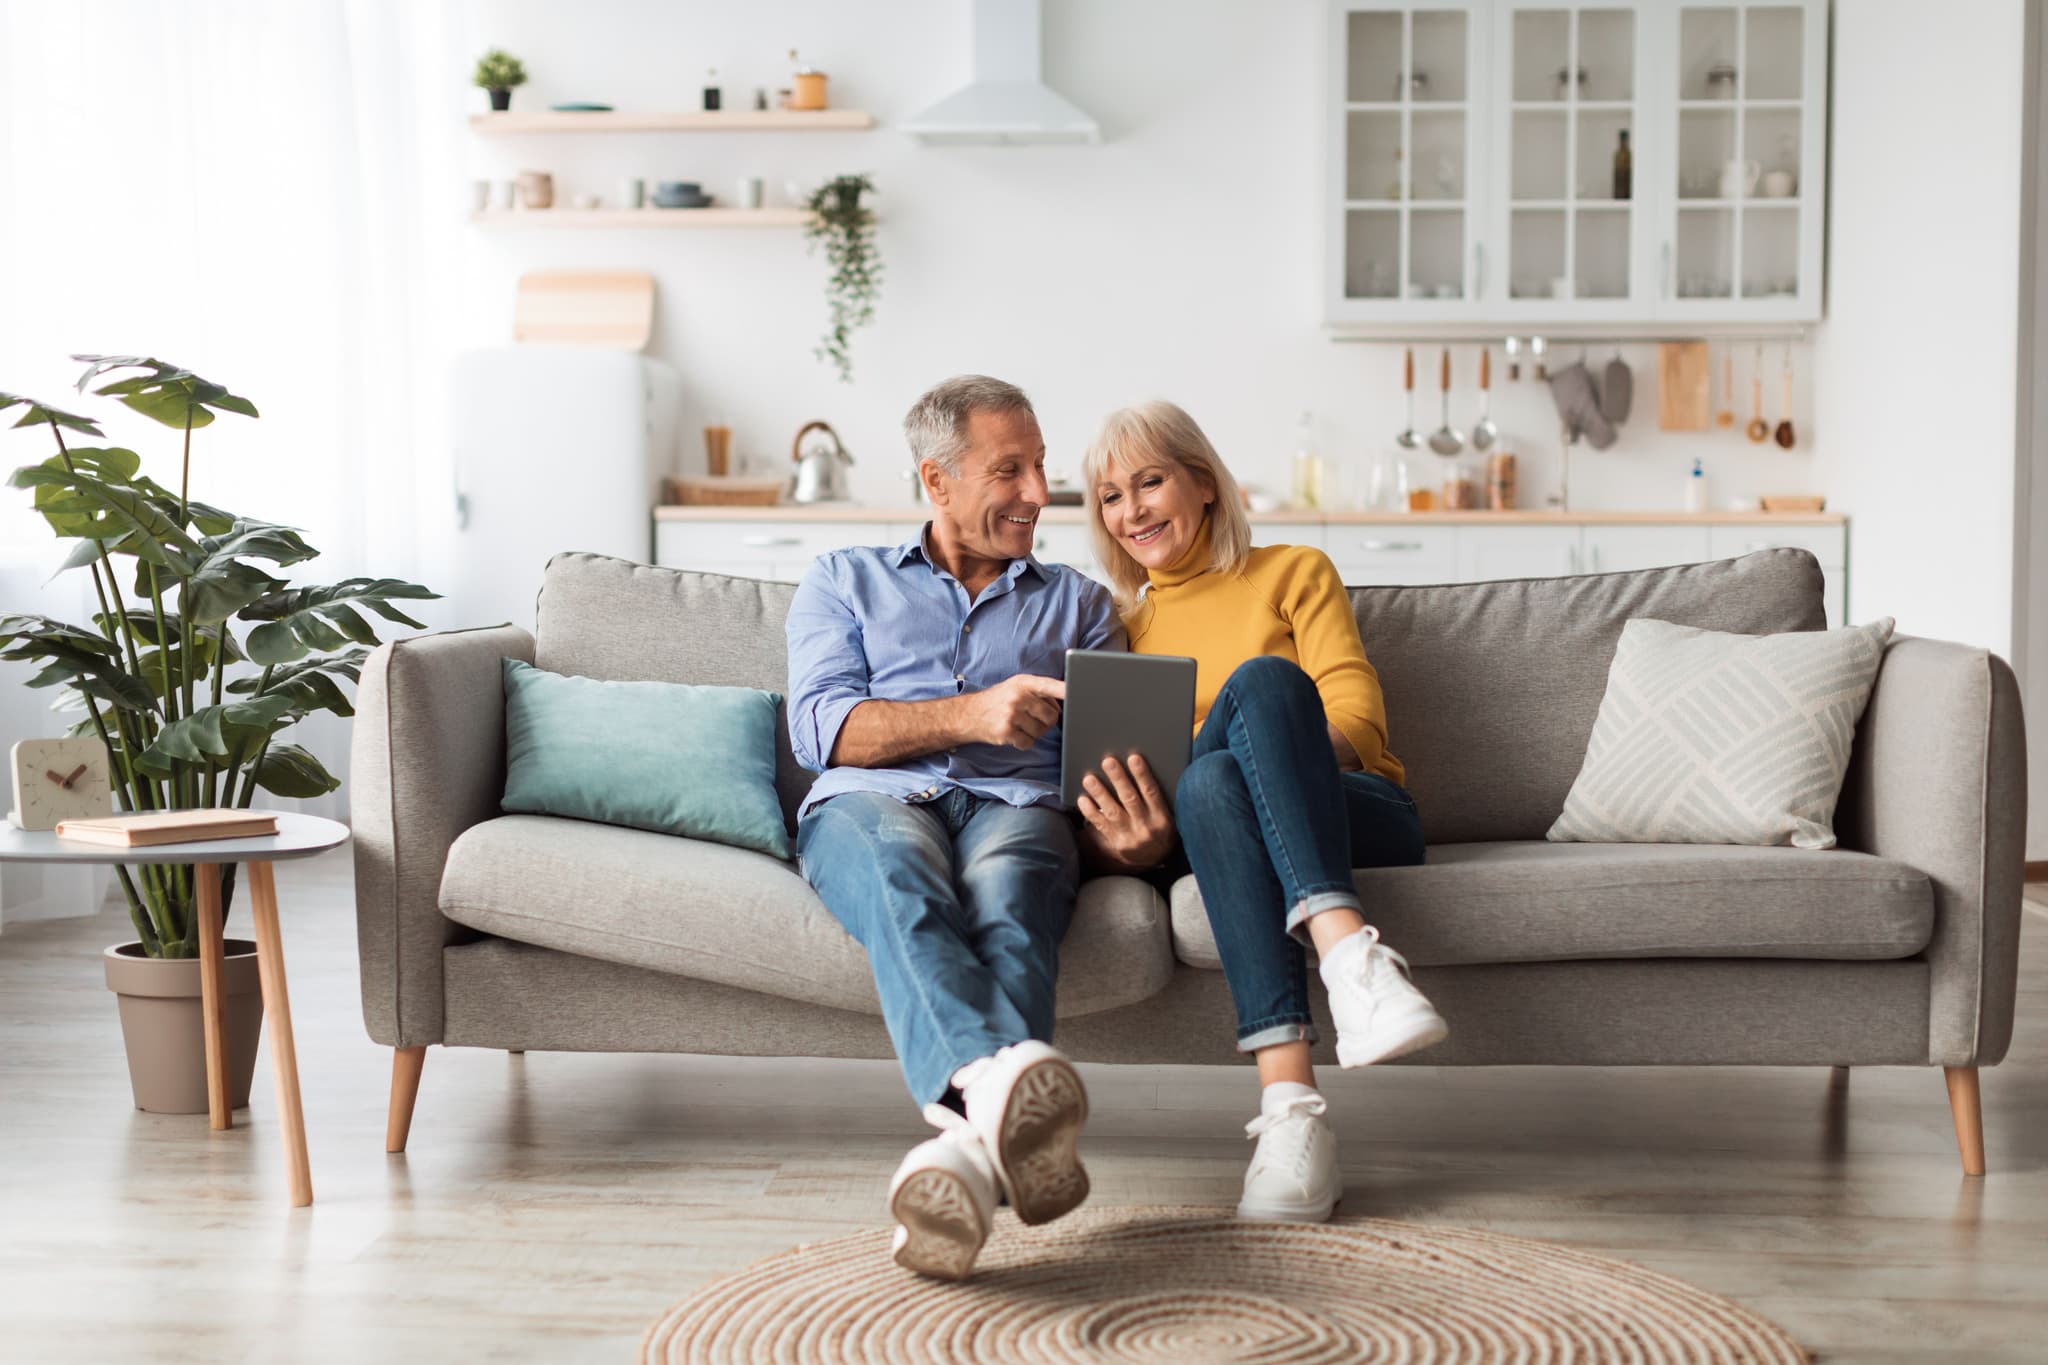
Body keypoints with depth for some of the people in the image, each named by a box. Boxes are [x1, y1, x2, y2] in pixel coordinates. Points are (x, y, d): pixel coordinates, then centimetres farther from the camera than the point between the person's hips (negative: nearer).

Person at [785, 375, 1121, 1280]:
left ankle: (973, 1144, -66)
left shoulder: (1078, 603, 30)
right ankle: (1000, 1088, -69)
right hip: (874, 801, -1)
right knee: (904, 886, -40)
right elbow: (821, 728, 8)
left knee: (1007, 901, -39)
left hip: (1017, 806, 1)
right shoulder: (844, 583, 26)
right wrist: (970, 715, -8)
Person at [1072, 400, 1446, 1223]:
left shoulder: (1294, 573, 17)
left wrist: (1291, 752, -19)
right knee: (1210, 779, -36)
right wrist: (1122, 837, -12)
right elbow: (1109, 770, 13)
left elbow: (1357, 715, 4)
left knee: (1261, 679, -33)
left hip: (1357, 815, -1)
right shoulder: (1121, 623, 24)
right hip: (1211, 824, 1)